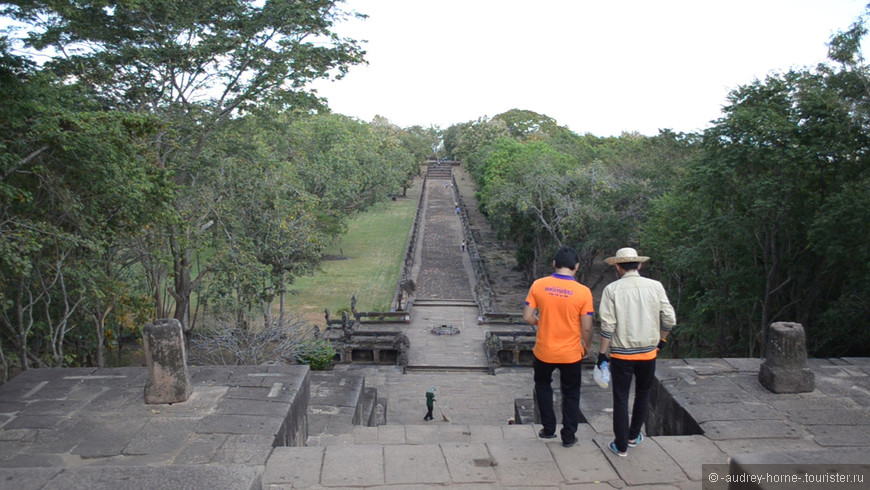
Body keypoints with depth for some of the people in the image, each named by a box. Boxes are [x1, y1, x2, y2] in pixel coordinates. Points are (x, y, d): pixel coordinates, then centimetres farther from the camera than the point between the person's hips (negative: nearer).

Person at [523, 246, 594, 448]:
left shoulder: (538, 285, -10)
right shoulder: (583, 292, -13)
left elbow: (527, 316, -6)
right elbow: (586, 328, -9)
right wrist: (586, 347, 9)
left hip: (544, 351, 1)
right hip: (571, 353, -1)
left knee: (542, 385, 27)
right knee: (571, 393, 19)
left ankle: (548, 428, 29)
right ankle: (568, 436, 25)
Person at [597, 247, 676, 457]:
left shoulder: (612, 289, -10)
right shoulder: (655, 286, -4)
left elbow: (607, 325, -13)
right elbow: (670, 319, -4)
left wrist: (602, 352, -4)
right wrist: (661, 340, 13)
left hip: (621, 353, -2)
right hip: (648, 352, 3)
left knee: (621, 399, 9)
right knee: (642, 394, 22)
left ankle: (621, 445, 16)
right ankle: (634, 436, 36)